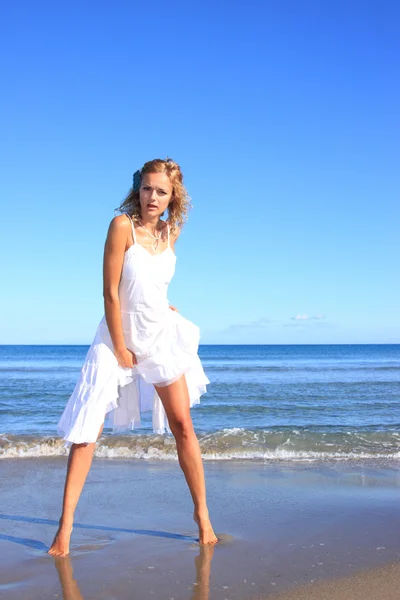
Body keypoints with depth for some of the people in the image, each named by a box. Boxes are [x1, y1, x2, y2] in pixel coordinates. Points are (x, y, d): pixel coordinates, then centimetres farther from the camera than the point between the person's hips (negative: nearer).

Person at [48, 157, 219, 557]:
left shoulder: (170, 233, 3)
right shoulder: (122, 225, -14)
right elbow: (110, 293, -15)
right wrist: (120, 348, -13)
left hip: (161, 335, 4)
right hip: (118, 334, -4)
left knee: (183, 426, 5)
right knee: (86, 429, -4)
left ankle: (202, 513, 18)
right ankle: (65, 523, 7)